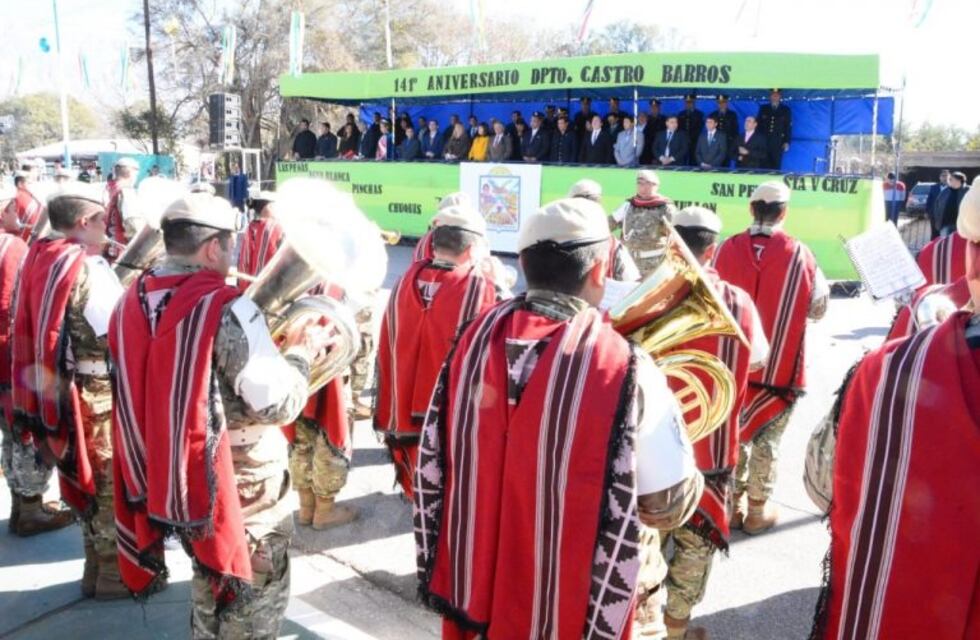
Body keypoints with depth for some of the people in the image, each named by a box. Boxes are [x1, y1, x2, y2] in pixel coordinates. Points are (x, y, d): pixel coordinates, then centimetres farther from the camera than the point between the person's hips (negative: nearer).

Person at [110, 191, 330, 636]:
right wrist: (301, 353, -7)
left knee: (209, 584, 29)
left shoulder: (132, 302, -1)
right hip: (239, 488, -7)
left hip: (171, 479, 7)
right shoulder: (227, 309, -24)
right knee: (251, 602, 14)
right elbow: (277, 405, -24)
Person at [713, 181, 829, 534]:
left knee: (735, 433, 16)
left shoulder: (727, 249, -6)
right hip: (780, 362, -2)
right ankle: (757, 511, 20)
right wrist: (822, 286, 16)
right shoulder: (798, 253, -12)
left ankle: (733, 504, 27)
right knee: (766, 439, 10)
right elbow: (818, 307, -4)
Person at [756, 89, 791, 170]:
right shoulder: (763, 108, 12)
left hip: (778, 144, -1)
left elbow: (788, 127, 6)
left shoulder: (786, 110, 9)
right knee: (764, 166, -4)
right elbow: (758, 124, 11)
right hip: (763, 142, 1)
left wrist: (787, 142, -4)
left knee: (776, 166, -3)